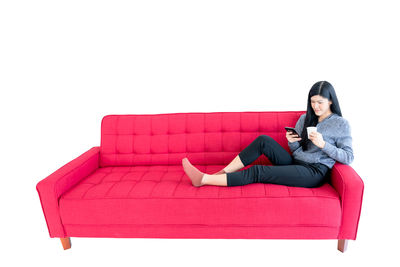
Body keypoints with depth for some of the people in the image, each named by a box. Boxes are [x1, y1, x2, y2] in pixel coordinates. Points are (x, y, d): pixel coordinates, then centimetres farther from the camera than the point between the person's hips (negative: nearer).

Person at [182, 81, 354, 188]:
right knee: (264, 140, -17)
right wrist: (291, 141, -9)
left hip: (315, 172, -6)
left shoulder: (341, 124, 0)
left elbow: (348, 158, -5)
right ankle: (223, 173, -14)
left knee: (258, 172, -23)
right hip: (295, 164, 6)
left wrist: (323, 144, -18)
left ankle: (203, 179, -21)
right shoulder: (305, 118, 15)